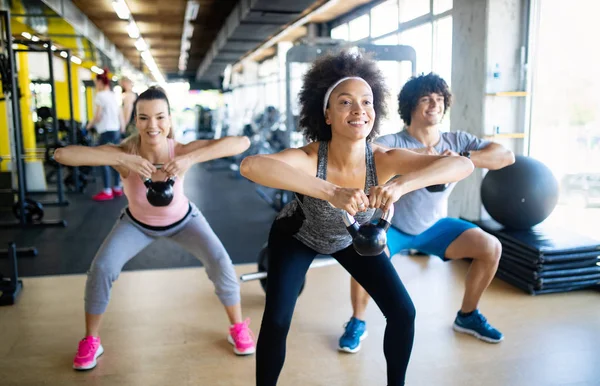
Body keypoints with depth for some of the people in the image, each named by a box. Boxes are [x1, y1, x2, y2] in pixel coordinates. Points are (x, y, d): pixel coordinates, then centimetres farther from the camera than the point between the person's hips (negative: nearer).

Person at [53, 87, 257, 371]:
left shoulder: (181, 151, -36)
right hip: (137, 223, 1)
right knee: (101, 268, -14)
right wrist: (122, 160, -54)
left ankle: (238, 328, 12)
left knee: (220, 263, -15)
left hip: (183, 220, 0)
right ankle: (90, 342, 12)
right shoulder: (125, 153, -35)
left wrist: (192, 158, -56)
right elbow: (61, 154, -46)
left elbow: (242, 142, -46)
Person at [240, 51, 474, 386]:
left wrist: (400, 186, -59)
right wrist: (332, 192, -68)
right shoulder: (309, 158, -39)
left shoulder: (383, 160, -32)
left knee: (404, 312, -1)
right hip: (297, 236, -2)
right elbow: (250, 166, -60)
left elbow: (464, 165, -42)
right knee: (277, 322, -15)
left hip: (352, 237, 3)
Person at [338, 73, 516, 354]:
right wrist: (417, 153, -50)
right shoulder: (394, 142, -21)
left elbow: (506, 156, -18)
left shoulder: (457, 141, -10)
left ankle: (467, 316, 14)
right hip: (391, 226, -4)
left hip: (434, 226, 4)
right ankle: (357, 322, -5)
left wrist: (462, 158, -34)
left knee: (491, 247, -9)